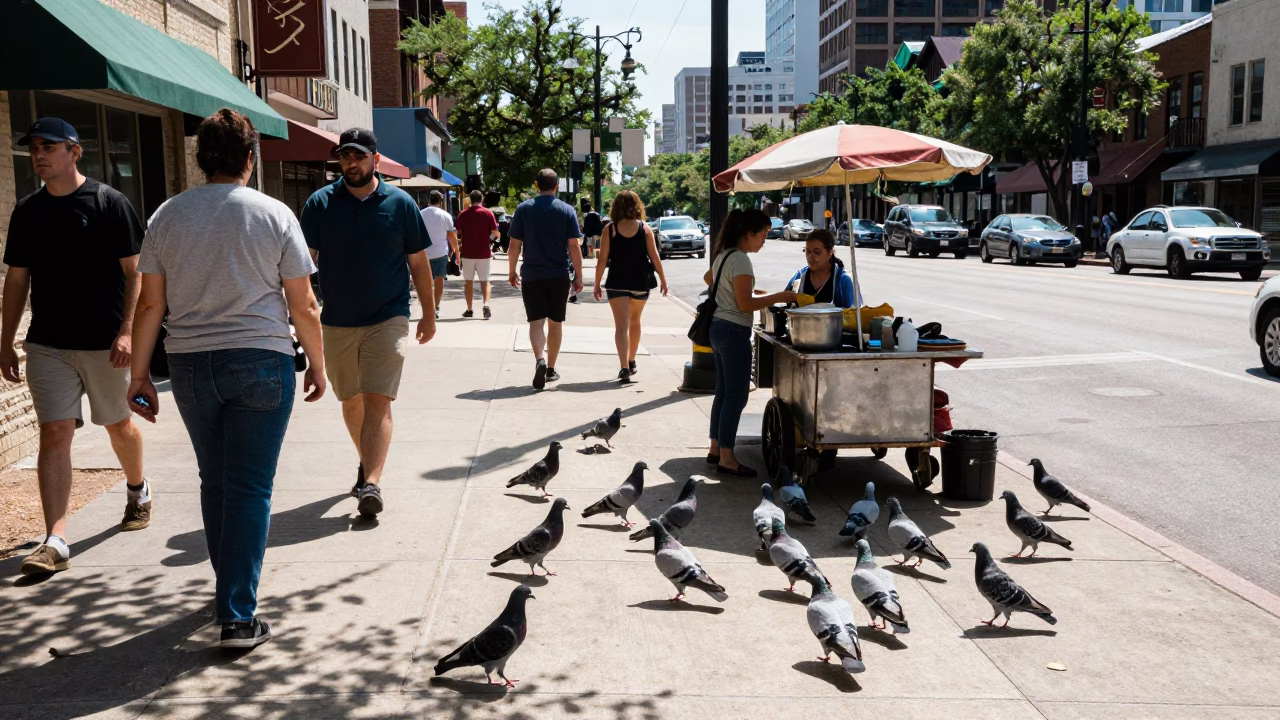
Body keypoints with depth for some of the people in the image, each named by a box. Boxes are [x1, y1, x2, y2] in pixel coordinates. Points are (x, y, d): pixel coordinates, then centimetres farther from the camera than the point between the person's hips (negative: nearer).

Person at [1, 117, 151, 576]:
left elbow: (134, 272, -6)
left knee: (119, 425, 14)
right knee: (54, 435, -5)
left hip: (105, 344, -3)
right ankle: (55, 542, -5)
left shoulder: (109, 203, -5)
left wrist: (127, 331, -15)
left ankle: (138, 491, 42)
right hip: (47, 345, 3)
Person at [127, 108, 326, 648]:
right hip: (260, 361, -3)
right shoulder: (274, 215, -4)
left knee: (214, 480, 18)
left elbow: (150, 304, 4)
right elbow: (303, 305, -4)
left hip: (190, 363, 4)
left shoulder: (167, 215, 4)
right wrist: (317, 364, 9)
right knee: (250, 487, 0)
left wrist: (139, 374, 11)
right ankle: (238, 617, -2)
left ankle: (229, 588, 33)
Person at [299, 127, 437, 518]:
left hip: (388, 319, -2)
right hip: (337, 321, 3)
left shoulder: (400, 203, -1)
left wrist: (429, 313, 8)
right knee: (351, 400, 15)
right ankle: (367, 463, 36)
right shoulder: (320, 203, 0)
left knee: (378, 400, -12)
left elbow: (419, 262, 5)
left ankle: (372, 482, -15)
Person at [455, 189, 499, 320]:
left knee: (468, 281, 12)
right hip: (484, 253, -1)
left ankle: (469, 310, 13)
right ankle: (486, 304, -14)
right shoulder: (488, 213, -4)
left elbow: (458, 233, 2)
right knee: (485, 280, 7)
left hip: (467, 253, 1)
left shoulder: (463, 214, -1)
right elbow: (496, 233, -5)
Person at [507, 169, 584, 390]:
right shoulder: (567, 210, -2)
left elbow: (515, 245, 0)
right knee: (555, 322, 13)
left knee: (536, 321, -2)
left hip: (532, 276, -1)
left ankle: (540, 360, -26)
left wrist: (511, 272, 11)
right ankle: (551, 369, 20)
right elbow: (574, 246, -5)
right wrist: (578, 276, 1)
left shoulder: (523, 209, 0)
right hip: (559, 276, 1)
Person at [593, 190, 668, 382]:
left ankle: (624, 368, -17)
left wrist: (597, 283, 2)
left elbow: (603, 259, -6)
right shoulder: (644, 229, -1)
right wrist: (663, 279, 6)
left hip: (617, 283, -2)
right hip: (640, 282, 2)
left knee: (621, 325, -3)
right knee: (634, 321, 22)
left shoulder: (610, 230, -4)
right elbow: (654, 256, -3)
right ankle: (631, 362, 33)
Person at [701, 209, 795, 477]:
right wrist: (779, 297, -15)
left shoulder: (724, 254, 12)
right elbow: (745, 304, -22)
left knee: (723, 392, 17)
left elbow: (708, 278, 32)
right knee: (736, 396, -4)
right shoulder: (740, 259, -18)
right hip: (734, 332, -10)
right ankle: (726, 459, 0)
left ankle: (716, 449, 26)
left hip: (719, 327, 10)